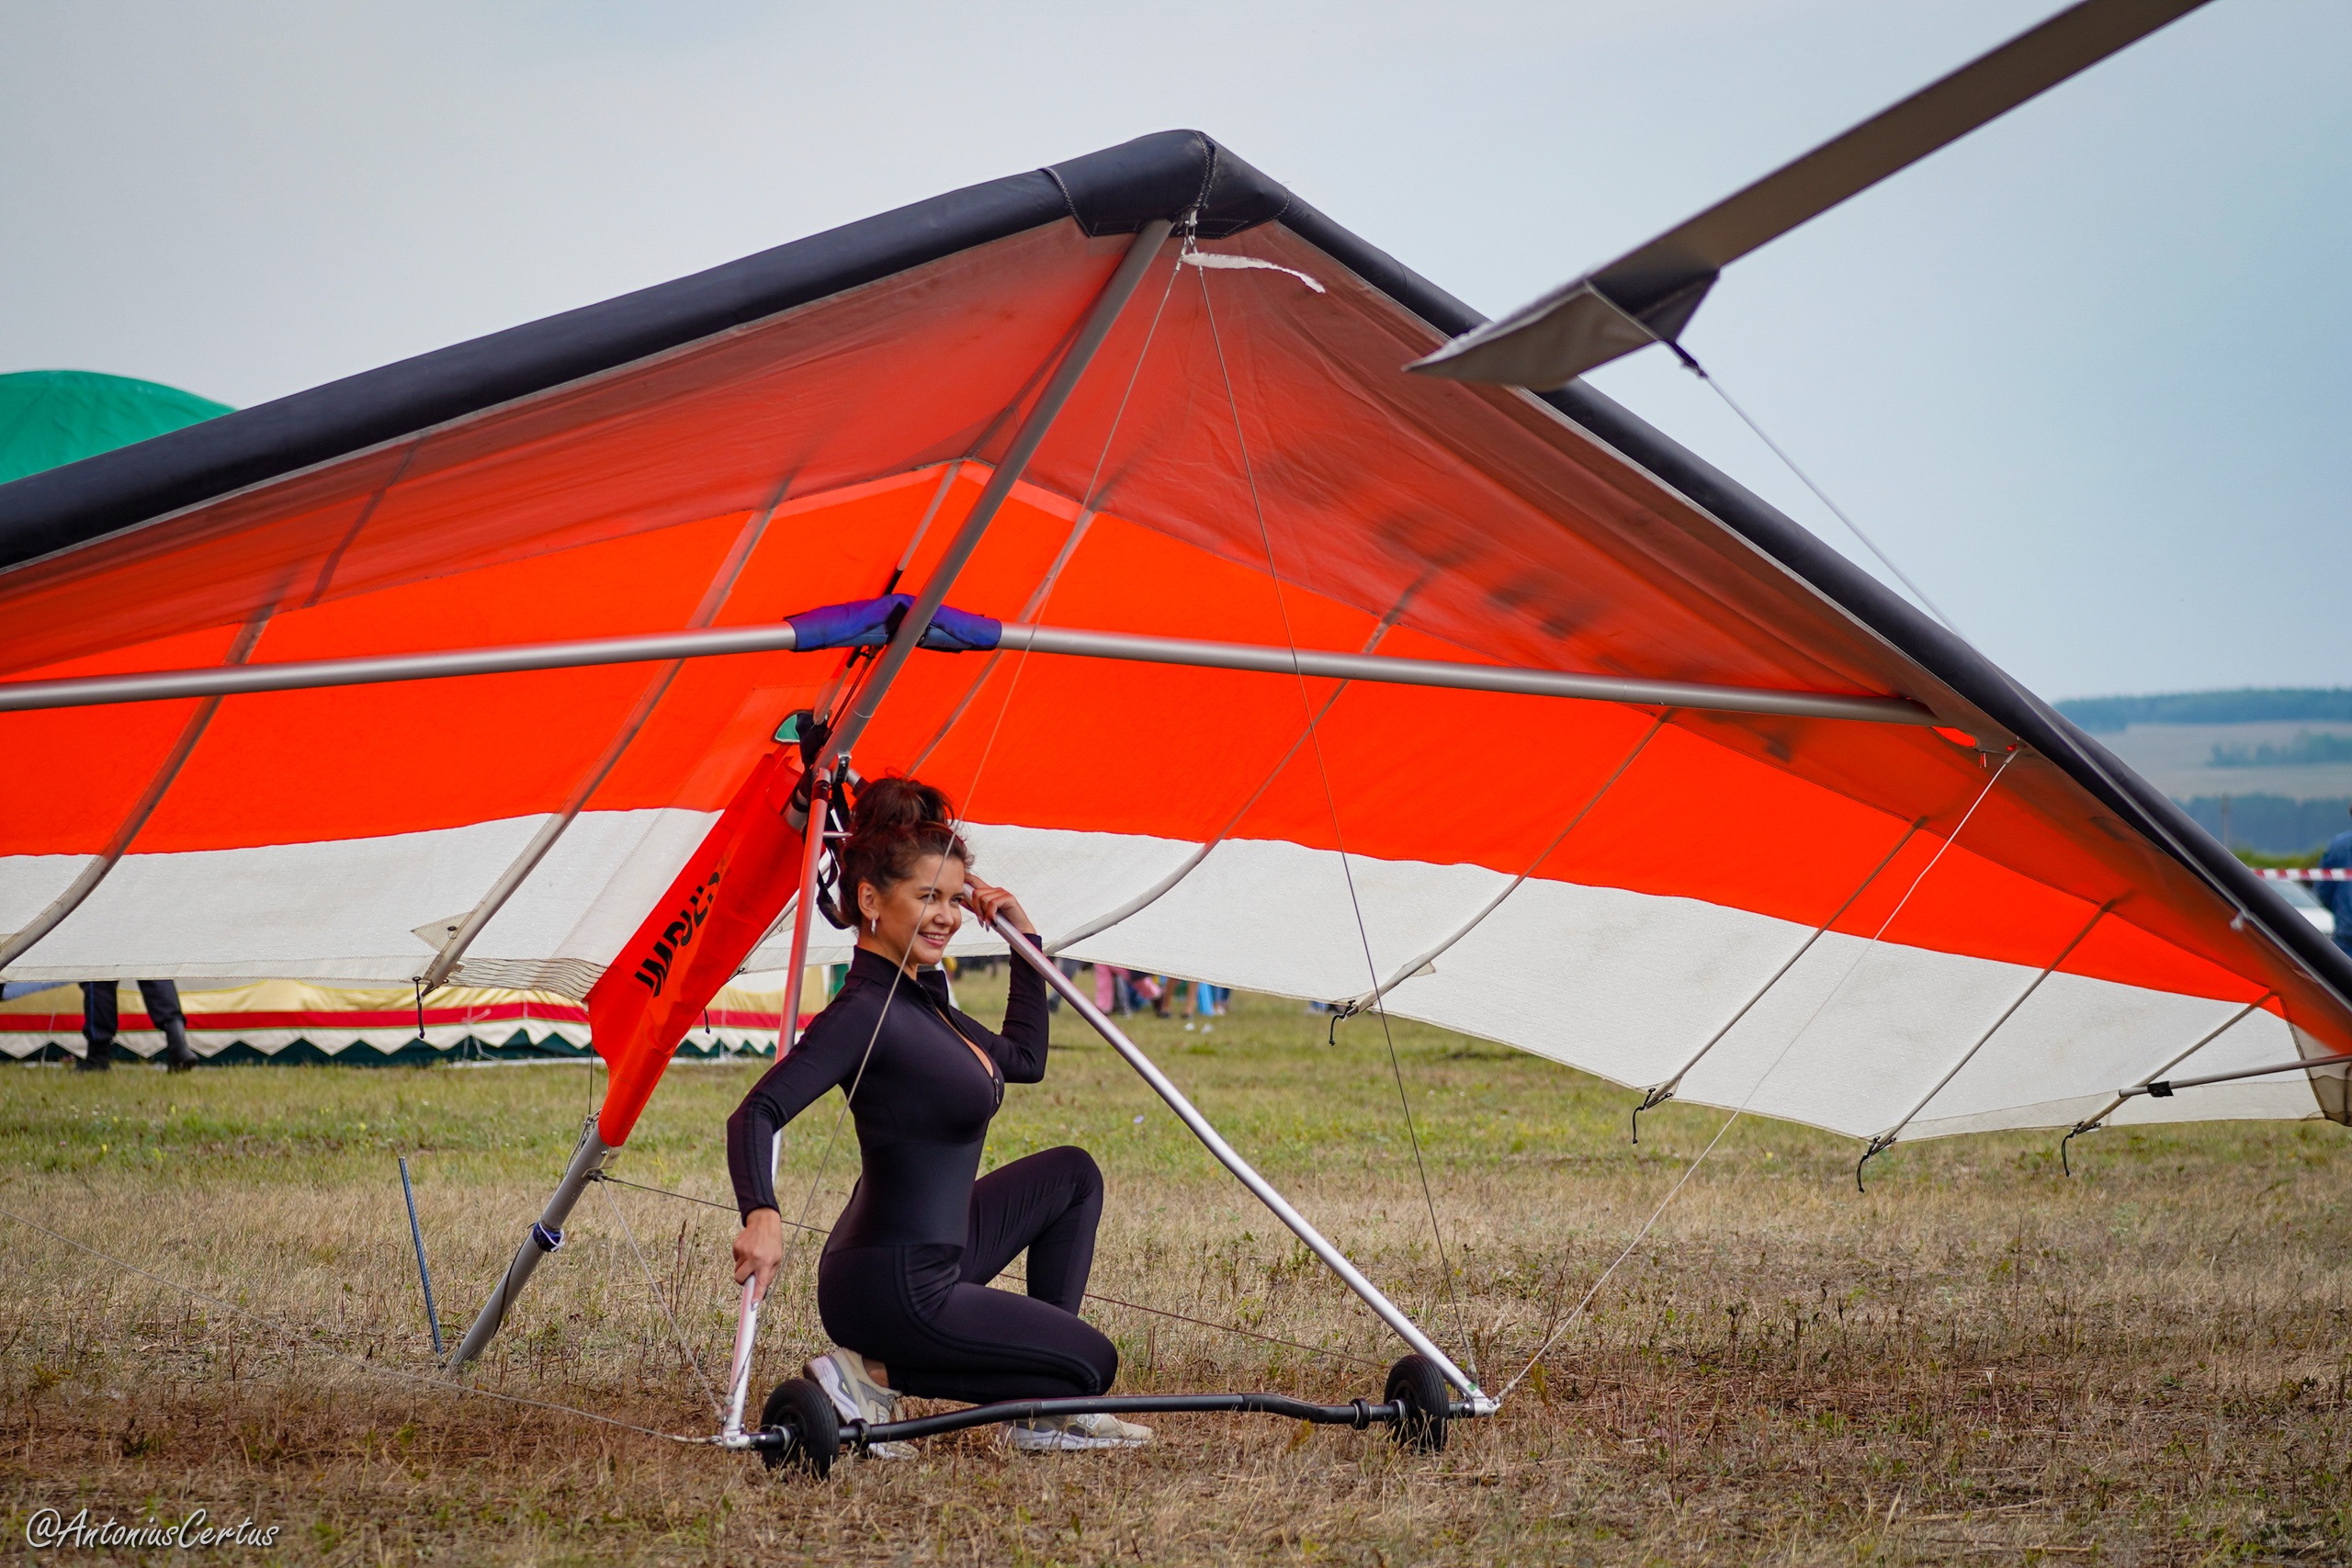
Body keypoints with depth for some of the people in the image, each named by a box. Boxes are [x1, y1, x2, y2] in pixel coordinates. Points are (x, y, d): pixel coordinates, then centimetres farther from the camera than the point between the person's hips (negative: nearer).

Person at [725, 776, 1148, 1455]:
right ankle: (875, 1375, -3)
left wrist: (1025, 939, 20)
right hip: (895, 1289, -10)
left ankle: (1046, 1414, 17)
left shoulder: (921, 996, 11)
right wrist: (762, 1215, -44)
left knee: (1071, 1175, 21)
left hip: (933, 1255, 10)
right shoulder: (865, 1011, -19)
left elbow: (1024, 1059, 25)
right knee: (1092, 1362, 0)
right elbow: (756, 1113, -28)